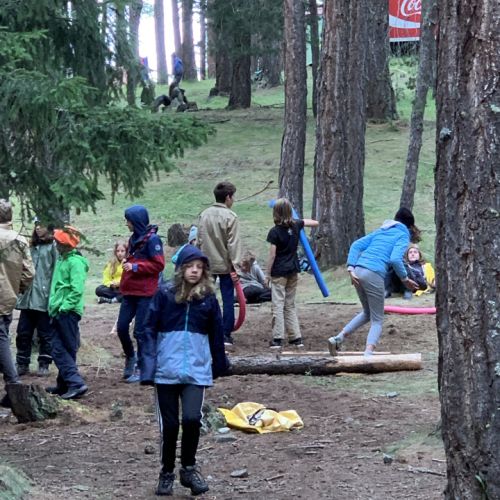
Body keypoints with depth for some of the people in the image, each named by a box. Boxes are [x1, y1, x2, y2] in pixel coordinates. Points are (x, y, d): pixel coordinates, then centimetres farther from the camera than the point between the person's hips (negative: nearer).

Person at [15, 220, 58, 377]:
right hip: (27, 298, 7)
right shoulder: (33, 246, 16)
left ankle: (44, 365, 12)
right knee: (23, 333, 7)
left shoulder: (53, 247, -7)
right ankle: (22, 364, 16)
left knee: (45, 334, 4)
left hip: (44, 299, -7)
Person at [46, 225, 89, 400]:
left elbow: (77, 289, -20)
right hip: (60, 312, 9)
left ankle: (76, 383, -13)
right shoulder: (62, 259, 16)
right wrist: (54, 305, 15)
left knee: (61, 351, -10)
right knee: (59, 350, 10)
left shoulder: (75, 261, -12)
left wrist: (64, 306, -19)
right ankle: (64, 384, 17)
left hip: (68, 312, -9)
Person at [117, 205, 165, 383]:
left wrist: (135, 267, -19)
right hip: (130, 291, 8)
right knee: (121, 327, 7)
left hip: (145, 293, -8)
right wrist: (127, 262, 9)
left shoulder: (152, 239, -12)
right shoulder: (134, 238, 14)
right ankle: (130, 357, 28)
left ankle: (141, 368, 7)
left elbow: (158, 264, -15)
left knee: (140, 331, -2)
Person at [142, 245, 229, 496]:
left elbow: (216, 334, 11)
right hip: (166, 370, 0)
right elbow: (150, 331, -2)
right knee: (169, 424, 5)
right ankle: (167, 473, 24)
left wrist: (220, 365, 16)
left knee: (192, 419, -15)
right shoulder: (164, 295, -2)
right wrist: (148, 368, -8)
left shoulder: (208, 298, 3)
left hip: (196, 370, 0)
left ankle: (189, 468, 7)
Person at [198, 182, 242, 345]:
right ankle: (226, 334, 1)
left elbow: (199, 240, 9)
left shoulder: (204, 215, 5)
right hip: (224, 264, -5)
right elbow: (233, 244, -14)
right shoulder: (230, 217, -11)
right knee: (228, 299, 1)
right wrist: (234, 265, -13)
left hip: (207, 264, 5)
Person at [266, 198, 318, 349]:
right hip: (293, 271, 6)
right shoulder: (296, 226, 1)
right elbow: (315, 223, 15)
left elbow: (272, 256, -12)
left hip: (279, 273, -6)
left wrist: (268, 274, -3)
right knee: (290, 305, 14)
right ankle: (296, 337, 13)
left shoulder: (275, 232, -13)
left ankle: (278, 339, -6)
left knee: (278, 305, -2)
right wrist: (301, 220, 25)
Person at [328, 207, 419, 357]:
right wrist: (405, 279, -1)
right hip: (374, 275, -6)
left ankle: (338, 338, 14)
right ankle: (368, 354, -15)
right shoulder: (403, 235, 6)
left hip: (358, 271, 6)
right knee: (377, 320, 5)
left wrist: (351, 269, 7)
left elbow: (356, 245, 15)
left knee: (367, 312, 26)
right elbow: (395, 259, -12)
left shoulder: (381, 231, 25)